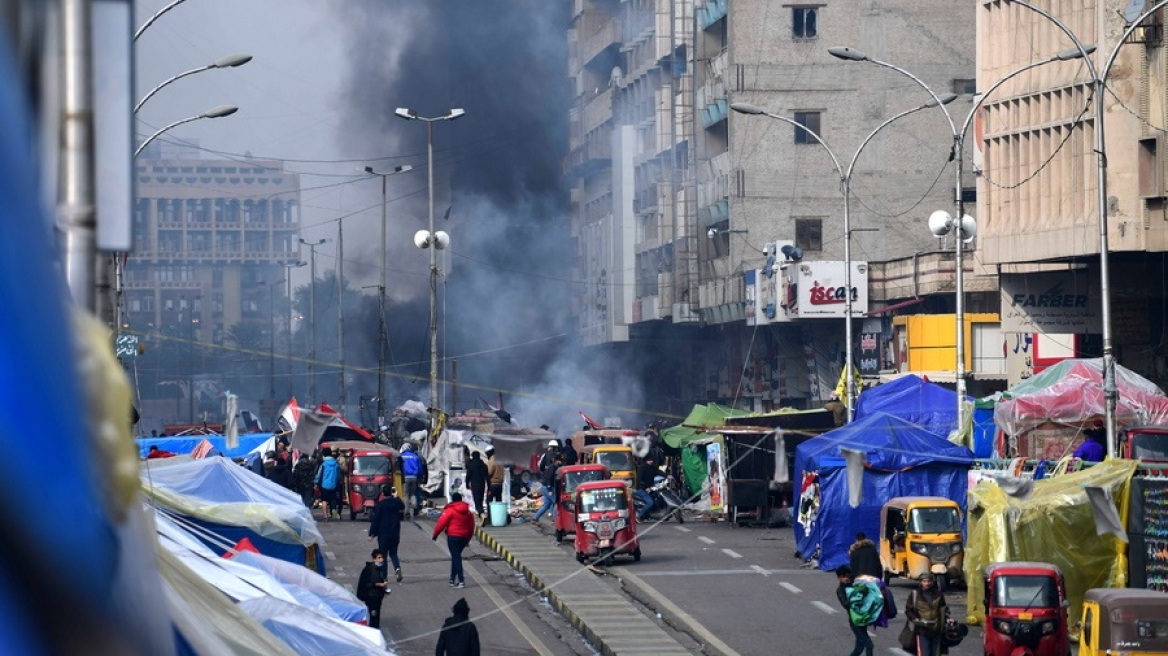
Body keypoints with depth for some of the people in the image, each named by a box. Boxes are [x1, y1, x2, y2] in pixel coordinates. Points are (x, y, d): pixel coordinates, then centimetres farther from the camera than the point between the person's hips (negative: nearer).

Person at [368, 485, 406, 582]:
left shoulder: (380, 505, -13)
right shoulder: (397, 502, 0)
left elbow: (375, 520, -13)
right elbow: (403, 507, 25)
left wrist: (371, 534, -8)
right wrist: (396, 497, 28)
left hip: (383, 534, -4)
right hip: (395, 533, 4)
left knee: (383, 555, 5)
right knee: (393, 553, 15)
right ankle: (397, 567, -13)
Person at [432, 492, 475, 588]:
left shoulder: (450, 510, -8)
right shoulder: (467, 511, 12)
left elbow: (441, 523, -10)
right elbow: (471, 526, 17)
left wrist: (435, 534, 1)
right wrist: (468, 539, 26)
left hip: (453, 537, -6)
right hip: (464, 537, 6)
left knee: (456, 557, -7)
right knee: (456, 556, 18)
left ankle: (461, 580, -16)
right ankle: (453, 579, 22)